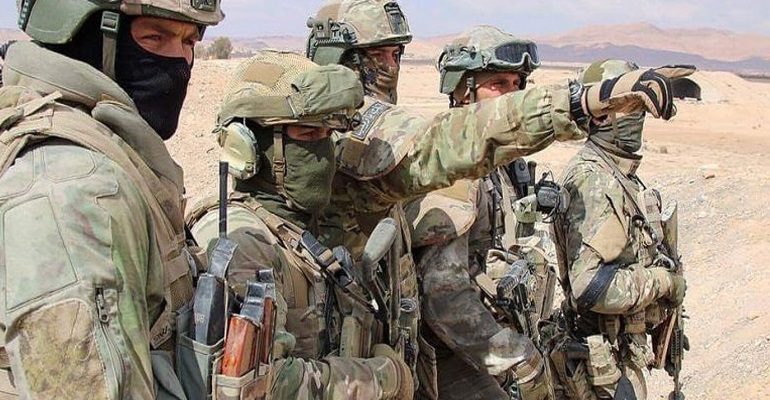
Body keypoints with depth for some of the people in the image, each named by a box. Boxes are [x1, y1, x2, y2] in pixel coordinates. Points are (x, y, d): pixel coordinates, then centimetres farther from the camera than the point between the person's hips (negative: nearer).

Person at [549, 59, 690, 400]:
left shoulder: (621, 175, 10)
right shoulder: (592, 180, -23)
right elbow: (591, 286, -30)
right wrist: (664, 282, -18)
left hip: (624, 343, 10)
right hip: (606, 357, -10)